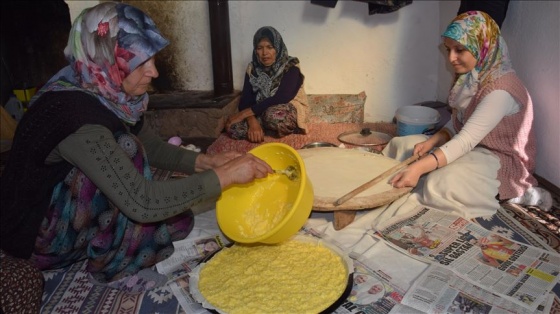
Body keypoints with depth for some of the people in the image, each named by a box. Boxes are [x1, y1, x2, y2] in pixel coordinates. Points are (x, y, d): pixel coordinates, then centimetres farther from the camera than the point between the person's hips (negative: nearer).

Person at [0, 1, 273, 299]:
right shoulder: (76, 116, -35)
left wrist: (205, 162, -13)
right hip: (36, 233, -7)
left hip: (74, 215, 7)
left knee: (179, 217, -2)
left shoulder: (105, 95, -9)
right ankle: (111, 264, -10)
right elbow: (142, 203, -38)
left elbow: (152, 147, 4)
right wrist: (224, 176, -33)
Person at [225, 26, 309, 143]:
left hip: (289, 112, -4)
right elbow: (245, 100, -6)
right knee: (233, 126, -24)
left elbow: (280, 99, -25)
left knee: (273, 115, -40)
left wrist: (245, 113, -27)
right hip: (262, 113, 5)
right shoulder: (252, 68, 2)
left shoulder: (291, 67, -12)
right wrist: (252, 121, -29)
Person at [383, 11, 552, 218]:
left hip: (500, 158, -8)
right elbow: (456, 124, 6)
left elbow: (466, 141, -35)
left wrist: (419, 167, -44)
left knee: (442, 185, -35)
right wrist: (432, 141, -14)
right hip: (471, 147, 8)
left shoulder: (501, 89, -28)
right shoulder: (469, 76, -1)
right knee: (400, 145, -1)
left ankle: (510, 193, -10)